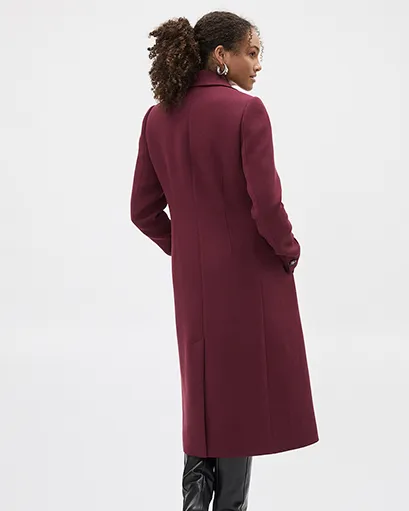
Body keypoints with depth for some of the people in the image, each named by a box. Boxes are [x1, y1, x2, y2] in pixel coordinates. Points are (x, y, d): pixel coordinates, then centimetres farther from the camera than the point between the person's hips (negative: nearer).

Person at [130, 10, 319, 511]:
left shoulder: (158, 118, 3)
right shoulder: (246, 111, -16)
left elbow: (144, 210, 6)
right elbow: (266, 204, -20)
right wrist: (289, 252, -2)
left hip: (193, 279, 5)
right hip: (251, 274, -5)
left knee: (203, 386, 21)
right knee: (244, 391, 9)